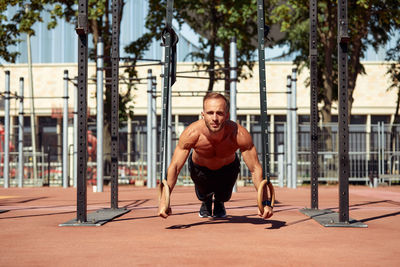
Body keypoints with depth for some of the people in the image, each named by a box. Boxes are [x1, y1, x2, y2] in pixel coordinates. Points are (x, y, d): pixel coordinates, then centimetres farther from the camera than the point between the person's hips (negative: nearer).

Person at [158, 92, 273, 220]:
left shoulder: (240, 135, -40)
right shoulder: (192, 134, -41)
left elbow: (255, 169, -32)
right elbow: (174, 167, -33)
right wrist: (164, 201, -43)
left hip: (228, 168, 0)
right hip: (199, 168, 0)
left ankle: (219, 203, 43)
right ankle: (206, 202, 44)